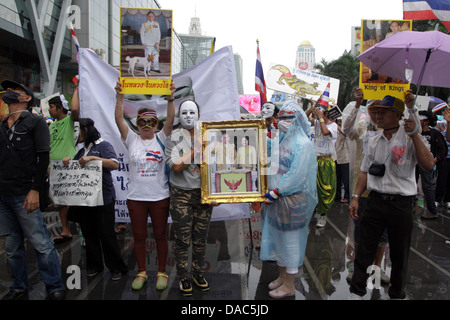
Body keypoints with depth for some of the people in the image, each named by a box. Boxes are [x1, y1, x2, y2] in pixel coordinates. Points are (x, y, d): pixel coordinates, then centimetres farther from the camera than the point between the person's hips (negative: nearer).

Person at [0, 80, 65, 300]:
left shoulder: (35, 122, 0)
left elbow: (43, 158, -7)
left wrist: (35, 190, -14)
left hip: (23, 195, -6)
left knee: (41, 244, -5)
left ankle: (55, 288, 5)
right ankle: (19, 288, 23)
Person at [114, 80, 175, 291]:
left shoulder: (161, 139, 3)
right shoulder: (132, 140, 4)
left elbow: (170, 120, -12)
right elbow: (119, 120, -8)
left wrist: (170, 98, -24)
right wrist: (120, 98, -20)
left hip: (160, 196, -1)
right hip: (136, 196, 1)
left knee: (160, 235, 9)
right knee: (139, 236, 11)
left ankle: (162, 272, 23)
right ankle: (141, 273, 26)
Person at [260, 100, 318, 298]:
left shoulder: (303, 144, -14)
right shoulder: (281, 140, 10)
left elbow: (296, 175, -20)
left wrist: (276, 192, -19)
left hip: (292, 199, -8)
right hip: (277, 197, 8)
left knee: (290, 239, 2)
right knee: (277, 237, 16)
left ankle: (289, 286, 16)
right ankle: (282, 276, 33)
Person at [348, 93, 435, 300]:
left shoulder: (411, 138, -4)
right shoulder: (374, 142, 10)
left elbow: (428, 165, -18)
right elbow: (365, 172, 13)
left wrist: (414, 134, -21)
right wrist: (355, 198, 5)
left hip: (401, 205, -3)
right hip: (376, 201, 3)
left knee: (399, 254, 11)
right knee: (364, 250, 6)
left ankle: (396, 294, 31)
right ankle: (356, 292, 21)